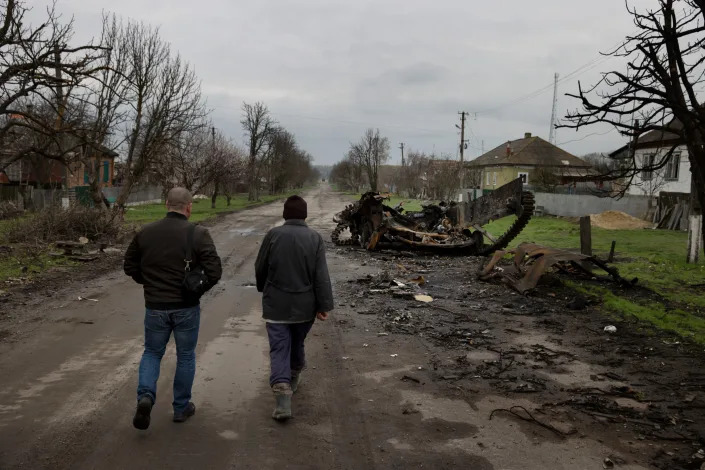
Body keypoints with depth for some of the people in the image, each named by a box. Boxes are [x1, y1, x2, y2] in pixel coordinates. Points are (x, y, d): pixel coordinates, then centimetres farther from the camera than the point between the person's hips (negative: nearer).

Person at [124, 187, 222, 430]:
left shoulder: (145, 233, -2)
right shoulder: (198, 234, -12)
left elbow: (130, 266, 7)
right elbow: (214, 271, -16)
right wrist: (198, 289, 2)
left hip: (155, 307, 2)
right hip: (187, 307, -2)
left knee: (152, 352, 20)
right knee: (186, 356, 14)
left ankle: (145, 395, -2)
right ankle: (181, 408, 24)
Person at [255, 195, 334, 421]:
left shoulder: (273, 235, -6)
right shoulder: (315, 238, -5)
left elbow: (260, 268, 2)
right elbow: (321, 276, -9)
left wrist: (263, 289, 21)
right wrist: (324, 305, -5)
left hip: (276, 305, -2)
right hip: (304, 306, 2)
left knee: (279, 349, -1)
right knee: (297, 344, 23)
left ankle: (283, 400, -14)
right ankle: (294, 379, 43)